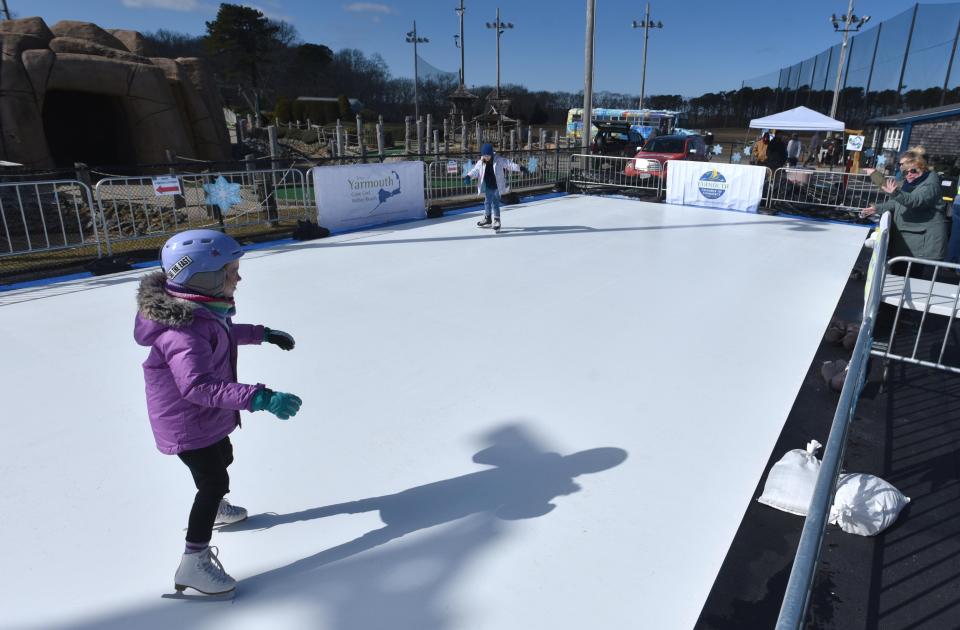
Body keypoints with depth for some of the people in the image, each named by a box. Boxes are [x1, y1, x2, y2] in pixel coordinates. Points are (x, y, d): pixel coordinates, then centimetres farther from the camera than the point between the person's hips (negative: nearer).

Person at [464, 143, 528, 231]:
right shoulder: (480, 163, -2)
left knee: (495, 203, -5)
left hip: (497, 187, -4)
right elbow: (475, 171, 4)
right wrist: (468, 176, -14)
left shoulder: (499, 161, -11)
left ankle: (496, 220, 4)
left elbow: (509, 164, -8)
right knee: (487, 202, 15)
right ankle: (487, 218, 31)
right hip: (487, 187, 4)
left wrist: (520, 168, -11)